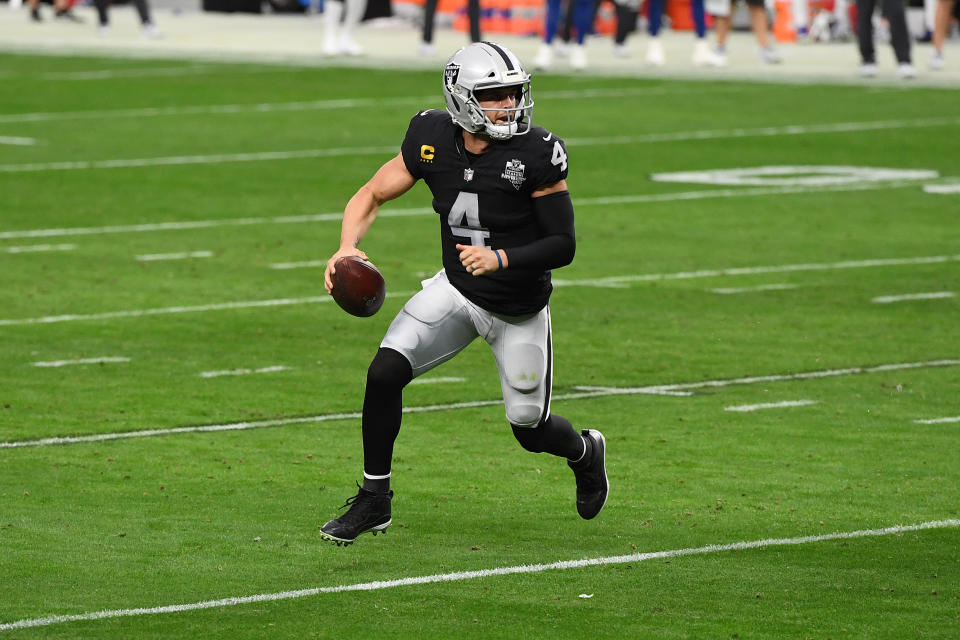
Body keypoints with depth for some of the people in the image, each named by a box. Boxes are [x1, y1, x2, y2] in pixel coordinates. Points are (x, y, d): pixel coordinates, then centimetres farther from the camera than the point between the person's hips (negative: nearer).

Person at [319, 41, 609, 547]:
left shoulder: (536, 155, -23)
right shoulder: (433, 140, -12)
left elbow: (563, 245, -19)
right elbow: (372, 196, -2)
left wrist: (500, 258, -34)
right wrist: (347, 248, -21)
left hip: (519, 311, -3)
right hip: (456, 290, 3)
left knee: (530, 429, 7)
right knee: (384, 374, -16)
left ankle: (584, 451, 46)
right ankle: (373, 501, 1)